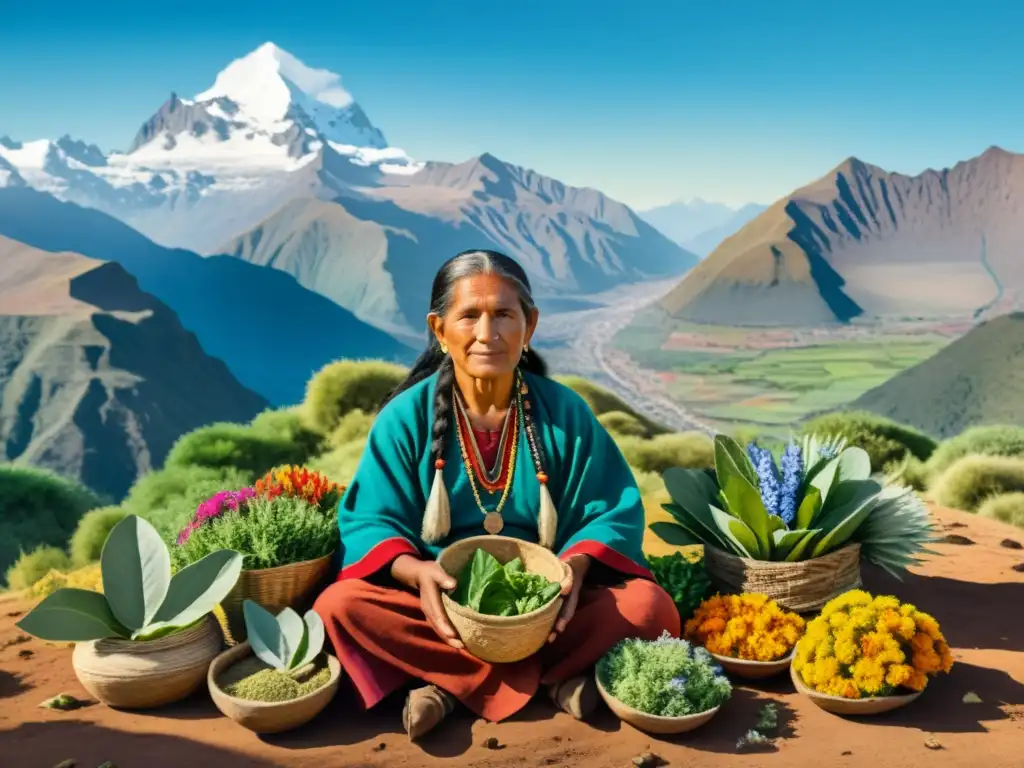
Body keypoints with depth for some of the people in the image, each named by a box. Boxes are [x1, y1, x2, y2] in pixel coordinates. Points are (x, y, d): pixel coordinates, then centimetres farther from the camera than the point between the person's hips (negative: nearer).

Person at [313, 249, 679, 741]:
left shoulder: (565, 412, -4)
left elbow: (615, 513, -3)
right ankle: (551, 674, -23)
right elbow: (369, 520, -7)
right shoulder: (406, 415, -6)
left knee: (649, 606, -23)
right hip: (440, 602, 0)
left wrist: (577, 563, -24)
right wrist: (415, 571, -28)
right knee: (340, 605, -27)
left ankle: (452, 684, -18)